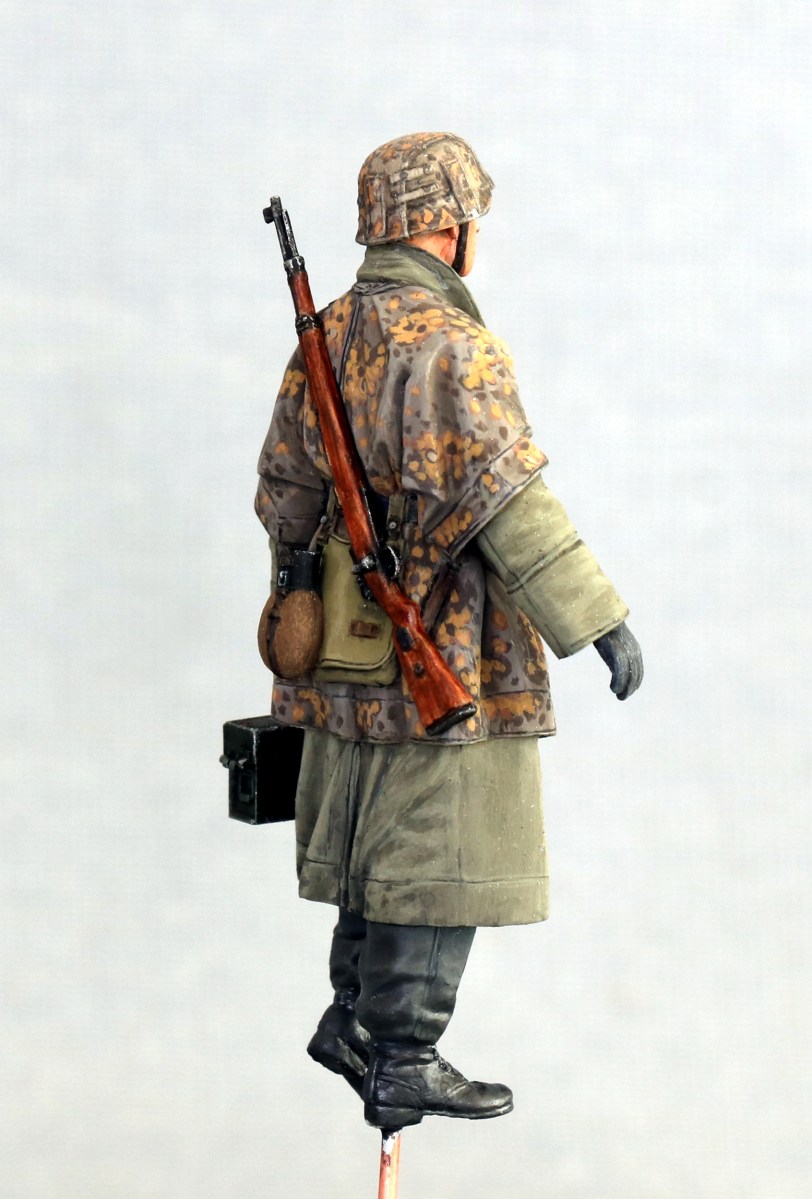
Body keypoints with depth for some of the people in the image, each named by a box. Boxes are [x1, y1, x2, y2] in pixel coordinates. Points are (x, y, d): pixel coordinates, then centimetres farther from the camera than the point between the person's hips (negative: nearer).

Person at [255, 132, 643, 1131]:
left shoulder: (326, 339, 8)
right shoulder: (450, 345, -17)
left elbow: (284, 493, 15)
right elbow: (506, 498, -24)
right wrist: (598, 618, -21)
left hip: (357, 653, 8)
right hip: (451, 654, -8)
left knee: (387, 839, 20)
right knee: (440, 857, -1)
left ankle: (353, 1017, 24)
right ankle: (404, 1063, 2)